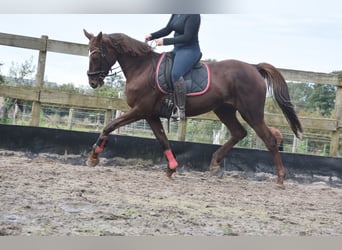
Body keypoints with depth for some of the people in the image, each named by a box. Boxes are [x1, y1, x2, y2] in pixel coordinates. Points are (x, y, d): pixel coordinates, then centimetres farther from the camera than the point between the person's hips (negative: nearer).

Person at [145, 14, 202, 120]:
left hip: (189, 50, -11)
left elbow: (187, 37, -22)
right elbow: (167, 29, 14)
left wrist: (165, 41, -21)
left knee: (175, 74, -32)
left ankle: (181, 110, -25)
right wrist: (152, 36, -1)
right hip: (177, 49, 11)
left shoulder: (193, 15, -19)